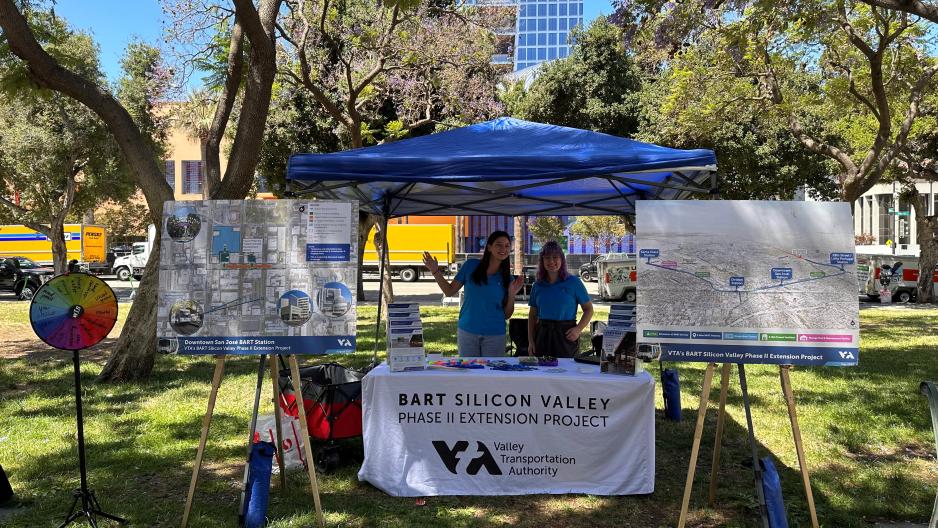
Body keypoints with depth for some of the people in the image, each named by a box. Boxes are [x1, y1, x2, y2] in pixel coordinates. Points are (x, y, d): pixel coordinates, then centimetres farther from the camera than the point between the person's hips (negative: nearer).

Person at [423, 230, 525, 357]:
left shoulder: (507, 278, 1)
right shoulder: (471, 266, -2)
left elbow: (507, 315, 3)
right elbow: (450, 291, 4)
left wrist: (512, 295, -12)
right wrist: (435, 272, -6)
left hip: (495, 334, 1)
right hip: (467, 331, -1)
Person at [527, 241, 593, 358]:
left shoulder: (573, 282, 0)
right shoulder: (538, 285, 10)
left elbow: (588, 309, 3)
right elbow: (532, 314, 14)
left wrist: (578, 329, -12)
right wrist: (530, 341, 6)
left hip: (566, 335, -3)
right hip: (542, 334, 3)